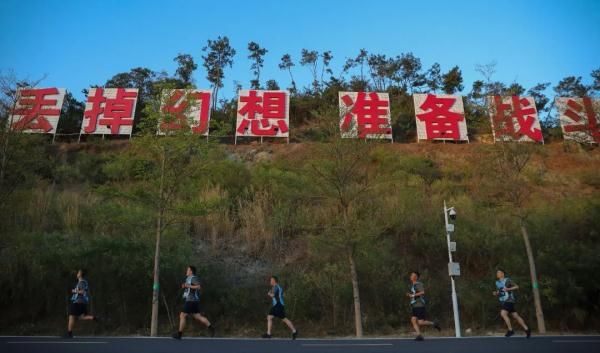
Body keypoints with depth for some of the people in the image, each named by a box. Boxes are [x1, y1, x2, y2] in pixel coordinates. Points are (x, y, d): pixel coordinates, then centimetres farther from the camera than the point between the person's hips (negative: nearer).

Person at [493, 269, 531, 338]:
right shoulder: (497, 283, 16)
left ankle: (510, 330, -13)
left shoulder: (507, 280, -5)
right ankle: (527, 329, 18)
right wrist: (495, 293, 1)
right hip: (503, 302, 7)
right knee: (516, 316, 9)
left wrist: (508, 289, -18)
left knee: (503, 314, -22)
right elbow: (498, 293, 24)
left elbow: (517, 286, -6)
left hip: (509, 300, -7)